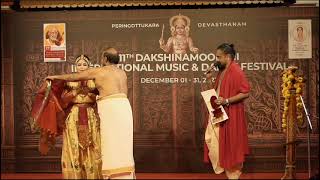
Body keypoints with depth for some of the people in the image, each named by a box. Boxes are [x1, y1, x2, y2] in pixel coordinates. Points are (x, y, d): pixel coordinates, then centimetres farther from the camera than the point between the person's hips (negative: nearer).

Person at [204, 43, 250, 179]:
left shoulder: (236, 71, -18)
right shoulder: (222, 71, 11)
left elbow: (245, 93, -22)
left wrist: (227, 101, -26)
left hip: (230, 114, -9)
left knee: (231, 144, 1)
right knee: (210, 138, 8)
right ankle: (221, 166, 22)